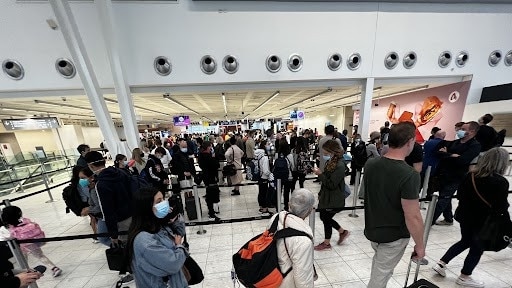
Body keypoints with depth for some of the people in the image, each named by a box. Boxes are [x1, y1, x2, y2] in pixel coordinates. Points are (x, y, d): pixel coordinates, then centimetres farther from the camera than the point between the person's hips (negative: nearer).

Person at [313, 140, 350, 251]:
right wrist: (321, 193, 14)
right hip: (326, 197, 8)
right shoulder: (330, 162, 1)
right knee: (324, 217, 20)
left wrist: (320, 174, -24)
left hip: (334, 200, -8)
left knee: (326, 219, 9)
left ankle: (326, 243, 34)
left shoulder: (339, 166, -24)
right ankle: (343, 232, 43)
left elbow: (331, 184, -25)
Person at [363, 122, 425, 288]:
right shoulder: (409, 175, -27)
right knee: (382, 273, 16)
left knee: (379, 262, 31)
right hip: (394, 236, -5)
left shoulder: (370, 164, -10)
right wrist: (420, 244, -7)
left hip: (372, 229, 5)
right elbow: (413, 217, -22)